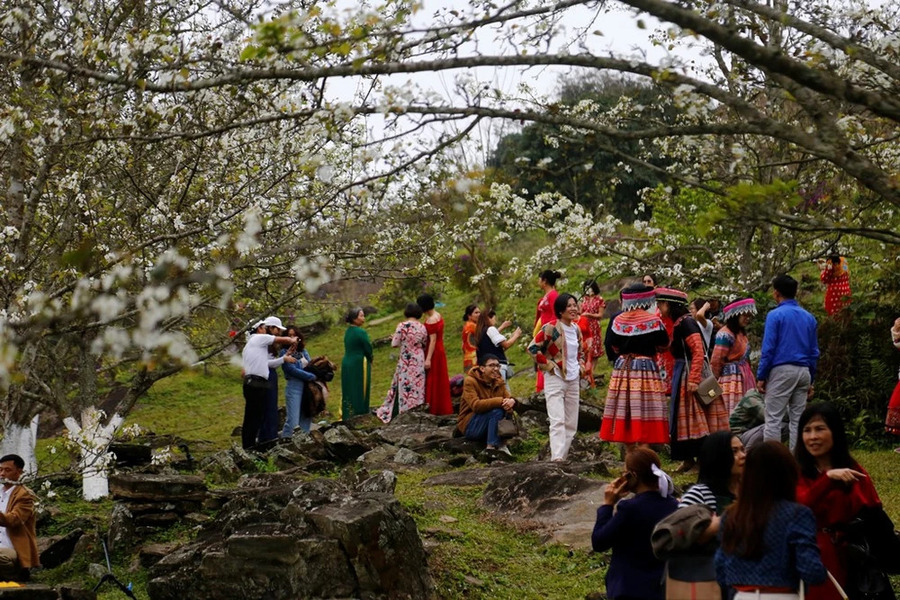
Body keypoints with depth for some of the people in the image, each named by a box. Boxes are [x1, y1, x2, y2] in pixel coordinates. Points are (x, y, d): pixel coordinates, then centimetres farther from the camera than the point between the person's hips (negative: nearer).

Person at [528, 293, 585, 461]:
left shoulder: (576, 330, 10)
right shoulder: (551, 328, -12)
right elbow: (533, 348, -13)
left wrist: (580, 366, 11)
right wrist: (549, 366, -13)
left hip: (573, 380, 7)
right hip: (555, 379, -7)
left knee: (571, 425, 9)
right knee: (558, 422, -18)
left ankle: (561, 458, 17)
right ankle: (557, 459, -25)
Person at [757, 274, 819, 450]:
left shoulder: (775, 315, -5)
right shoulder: (809, 317, 12)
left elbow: (768, 348, -9)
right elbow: (814, 352, 14)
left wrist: (761, 376, -5)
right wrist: (810, 381, 19)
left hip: (782, 370, -6)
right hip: (803, 371, 6)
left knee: (773, 419, -4)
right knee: (798, 420, 8)